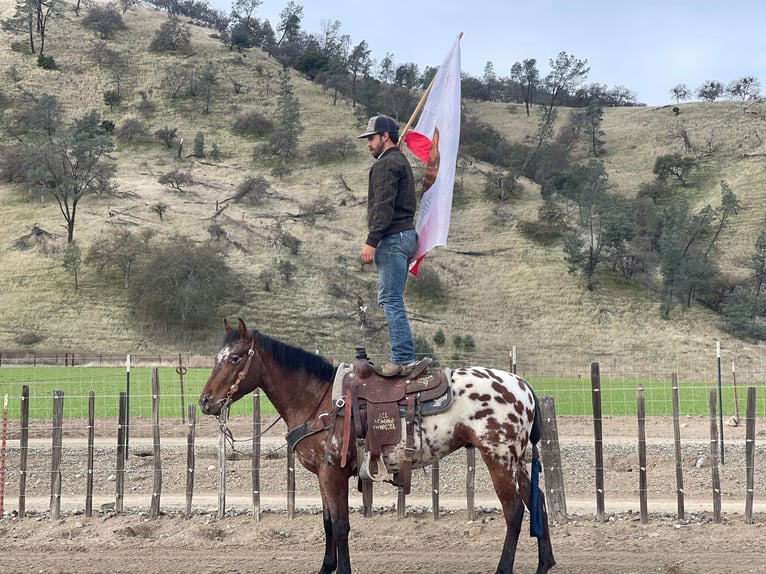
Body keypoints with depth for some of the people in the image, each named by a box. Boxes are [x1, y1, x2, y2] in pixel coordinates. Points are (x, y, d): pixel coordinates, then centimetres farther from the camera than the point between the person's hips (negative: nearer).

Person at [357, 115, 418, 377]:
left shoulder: (386, 164, -10)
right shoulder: (401, 162, 23)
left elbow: (383, 206, -20)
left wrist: (371, 241, -21)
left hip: (392, 238, -11)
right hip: (406, 233, 11)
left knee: (391, 300, -12)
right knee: (392, 300, 13)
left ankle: (403, 359, -16)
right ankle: (403, 357, 14)